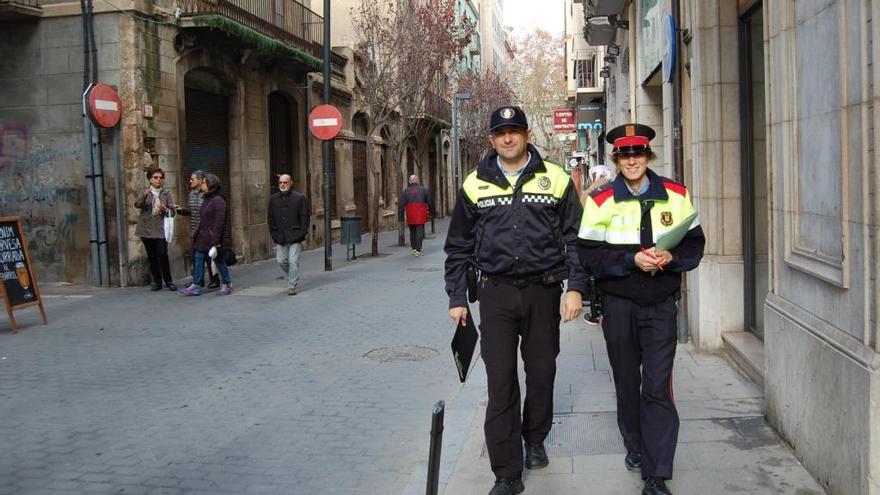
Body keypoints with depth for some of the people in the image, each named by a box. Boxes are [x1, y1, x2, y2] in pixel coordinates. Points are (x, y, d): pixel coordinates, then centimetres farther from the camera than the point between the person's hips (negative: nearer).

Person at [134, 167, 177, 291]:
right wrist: (144, 196, -30)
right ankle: (157, 282, 13)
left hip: (160, 229, -1)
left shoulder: (166, 193, 7)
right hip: (146, 229, 2)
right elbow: (137, 204, -11)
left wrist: (165, 210, -19)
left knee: (162, 255, -10)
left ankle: (168, 281, -1)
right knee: (151, 257, 5)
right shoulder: (145, 192, 7)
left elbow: (172, 210, 3)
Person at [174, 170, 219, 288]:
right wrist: (180, 209, -1)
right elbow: (189, 211, 15)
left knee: (209, 256, 0)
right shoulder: (191, 193, 8)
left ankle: (214, 280, 11)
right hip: (195, 231, 7)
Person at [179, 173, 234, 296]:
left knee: (219, 260, 2)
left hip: (214, 238, -9)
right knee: (199, 258, 5)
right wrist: (196, 234, 14)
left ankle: (227, 285, 16)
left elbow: (219, 223, -20)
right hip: (204, 237, 9)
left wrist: (215, 241, -22)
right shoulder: (207, 200, 12)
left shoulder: (218, 201, -16)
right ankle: (195, 285, 8)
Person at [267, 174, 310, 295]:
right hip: (280, 237, 4)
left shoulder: (299, 198, -3)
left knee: (293, 261, -6)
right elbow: (270, 218, 12)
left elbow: (305, 218, -2)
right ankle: (293, 277, 32)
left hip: (294, 236, -4)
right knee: (281, 260, 8)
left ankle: (292, 286, 2)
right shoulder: (273, 199, 8)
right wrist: (274, 235, 5)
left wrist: (302, 235, -8)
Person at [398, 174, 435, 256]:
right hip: (421, 216, -2)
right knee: (420, 232, -2)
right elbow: (430, 202, 6)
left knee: (412, 232, 17)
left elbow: (401, 205, 2)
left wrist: (400, 217, 4)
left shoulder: (405, 191, 5)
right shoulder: (424, 190, 2)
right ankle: (418, 250, -9)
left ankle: (414, 248, 19)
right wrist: (432, 212, 17)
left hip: (410, 216, 2)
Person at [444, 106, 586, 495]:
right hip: (496, 292, 0)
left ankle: (535, 440, 38)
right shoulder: (475, 184, 5)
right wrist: (457, 298, 6)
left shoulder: (555, 179, 2)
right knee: (500, 382, -2)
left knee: (542, 372, 12)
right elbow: (459, 247, 10)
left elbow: (575, 238, 4)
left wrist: (575, 287, -5)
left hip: (543, 290, 0)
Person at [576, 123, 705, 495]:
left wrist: (671, 257, -15)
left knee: (658, 388, -6)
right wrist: (632, 259, -21)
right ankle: (635, 445, 38)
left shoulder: (676, 195, 2)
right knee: (627, 382, 15)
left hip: (661, 304, 0)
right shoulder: (601, 201, -4)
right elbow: (589, 255, -8)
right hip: (618, 304, 0)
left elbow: (694, 244, 5)